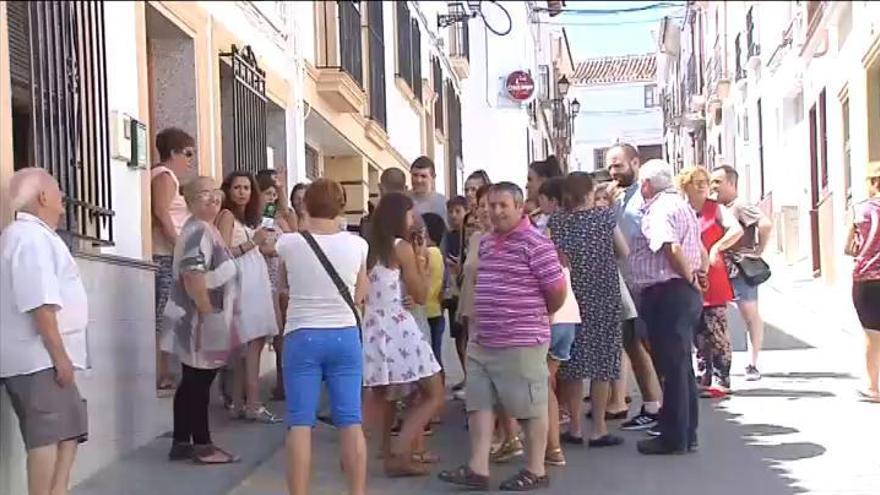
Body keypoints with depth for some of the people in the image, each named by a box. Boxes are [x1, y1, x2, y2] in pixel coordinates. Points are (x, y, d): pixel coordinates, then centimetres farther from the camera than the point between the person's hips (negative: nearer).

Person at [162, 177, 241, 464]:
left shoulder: (205, 230, 18)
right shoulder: (199, 230, -16)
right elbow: (193, 279, -25)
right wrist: (210, 316, -22)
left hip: (199, 323, 10)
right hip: (202, 324, -10)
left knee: (191, 384, 12)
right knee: (198, 384, -4)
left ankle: (181, 443, 17)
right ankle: (202, 446, 1)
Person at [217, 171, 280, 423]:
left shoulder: (250, 220, 22)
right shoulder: (227, 215, -3)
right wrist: (252, 243, -19)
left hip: (256, 283, 9)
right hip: (242, 283, -9)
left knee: (247, 345, 6)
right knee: (252, 344, -13)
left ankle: (239, 404, 9)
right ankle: (253, 405, -14)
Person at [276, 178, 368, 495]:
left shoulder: (288, 244, -7)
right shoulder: (356, 245, -3)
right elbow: (359, 296, 7)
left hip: (302, 337, -1)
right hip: (345, 336, 2)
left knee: (299, 423, 1)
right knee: (350, 421, 5)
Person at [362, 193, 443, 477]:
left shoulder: (370, 249, 12)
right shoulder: (402, 247, -6)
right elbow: (420, 296, -3)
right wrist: (422, 260, 9)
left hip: (372, 329, 7)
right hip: (397, 328, -7)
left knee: (384, 398, 15)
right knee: (434, 394, 1)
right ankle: (399, 453, -10)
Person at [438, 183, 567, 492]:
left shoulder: (535, 244, -13)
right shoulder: (486, 244, 12)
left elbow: (557, 292, -12)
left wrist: (535, 317, 3)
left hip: (522, 343, -8)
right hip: (483, 343, 8)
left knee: (530, 406, 3)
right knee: (479, 403, 7)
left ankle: (536, 472, 13)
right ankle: (478, 469, 10)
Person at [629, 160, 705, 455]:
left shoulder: (659, 210, -14)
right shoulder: (681, 205, 18)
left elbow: (672, 249, -27)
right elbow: (700, 250, 21)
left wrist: (689, 277, -15)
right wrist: (694, 277, 16)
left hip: (666, 294, -10)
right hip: (685, 294, 10)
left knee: (672, 367, -4)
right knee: (681, 365, 15)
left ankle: (674, 438, 2)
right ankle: (686, 433, 23)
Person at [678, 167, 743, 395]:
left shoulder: (716, 209, 2)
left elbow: (737, 230, -12)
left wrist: (716, 248, -19)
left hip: (713, 281, -4)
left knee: (717, 332, -5)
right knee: (699, 334, 9)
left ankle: (721, 381, -1)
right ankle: (704, 379, 16)